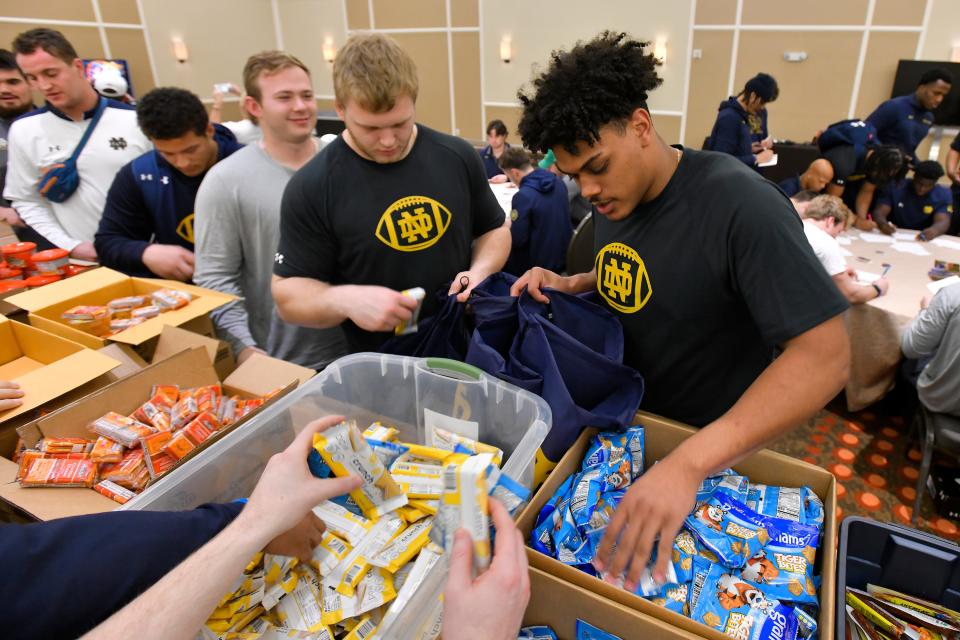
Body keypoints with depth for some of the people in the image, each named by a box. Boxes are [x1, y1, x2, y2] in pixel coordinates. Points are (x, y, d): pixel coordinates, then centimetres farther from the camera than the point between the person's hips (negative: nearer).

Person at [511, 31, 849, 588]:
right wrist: (569, 287, -8)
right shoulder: (614, 199, -4)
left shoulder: (740, 205, -28)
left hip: (715, 448, -6)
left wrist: (688, 463, -42)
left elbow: (825, 355, -32)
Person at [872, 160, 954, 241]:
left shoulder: (943, 194, 0)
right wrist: (882, 224, -36)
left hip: (924, 242, 0)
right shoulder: (894, 187, -2)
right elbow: (879, 212, -12)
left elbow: (943, 222, -14)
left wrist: (934, 230, -38)